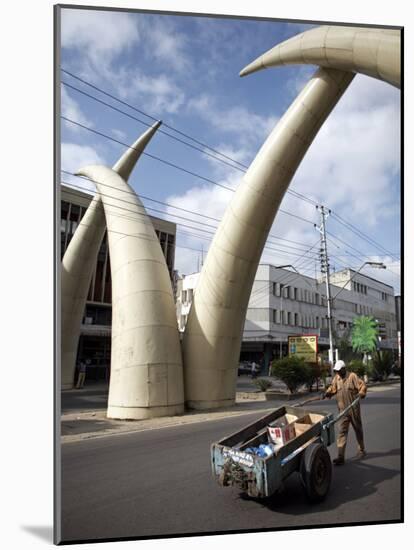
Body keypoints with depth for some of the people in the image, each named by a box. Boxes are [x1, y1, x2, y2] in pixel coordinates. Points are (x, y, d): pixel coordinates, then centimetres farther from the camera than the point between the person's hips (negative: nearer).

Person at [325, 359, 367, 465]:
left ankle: (361, 450, 38)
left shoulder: (352, 376, -9)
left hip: (354, 409, -3)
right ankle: (340, 456, -6)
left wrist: (360, 393, -28)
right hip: (343, 410, 3)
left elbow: (362, 385, -11)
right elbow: (332, 388, 11)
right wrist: (327, 393, -7)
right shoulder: (336, 378, 5)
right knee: (342, 432, -4)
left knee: (358, 430, 16)